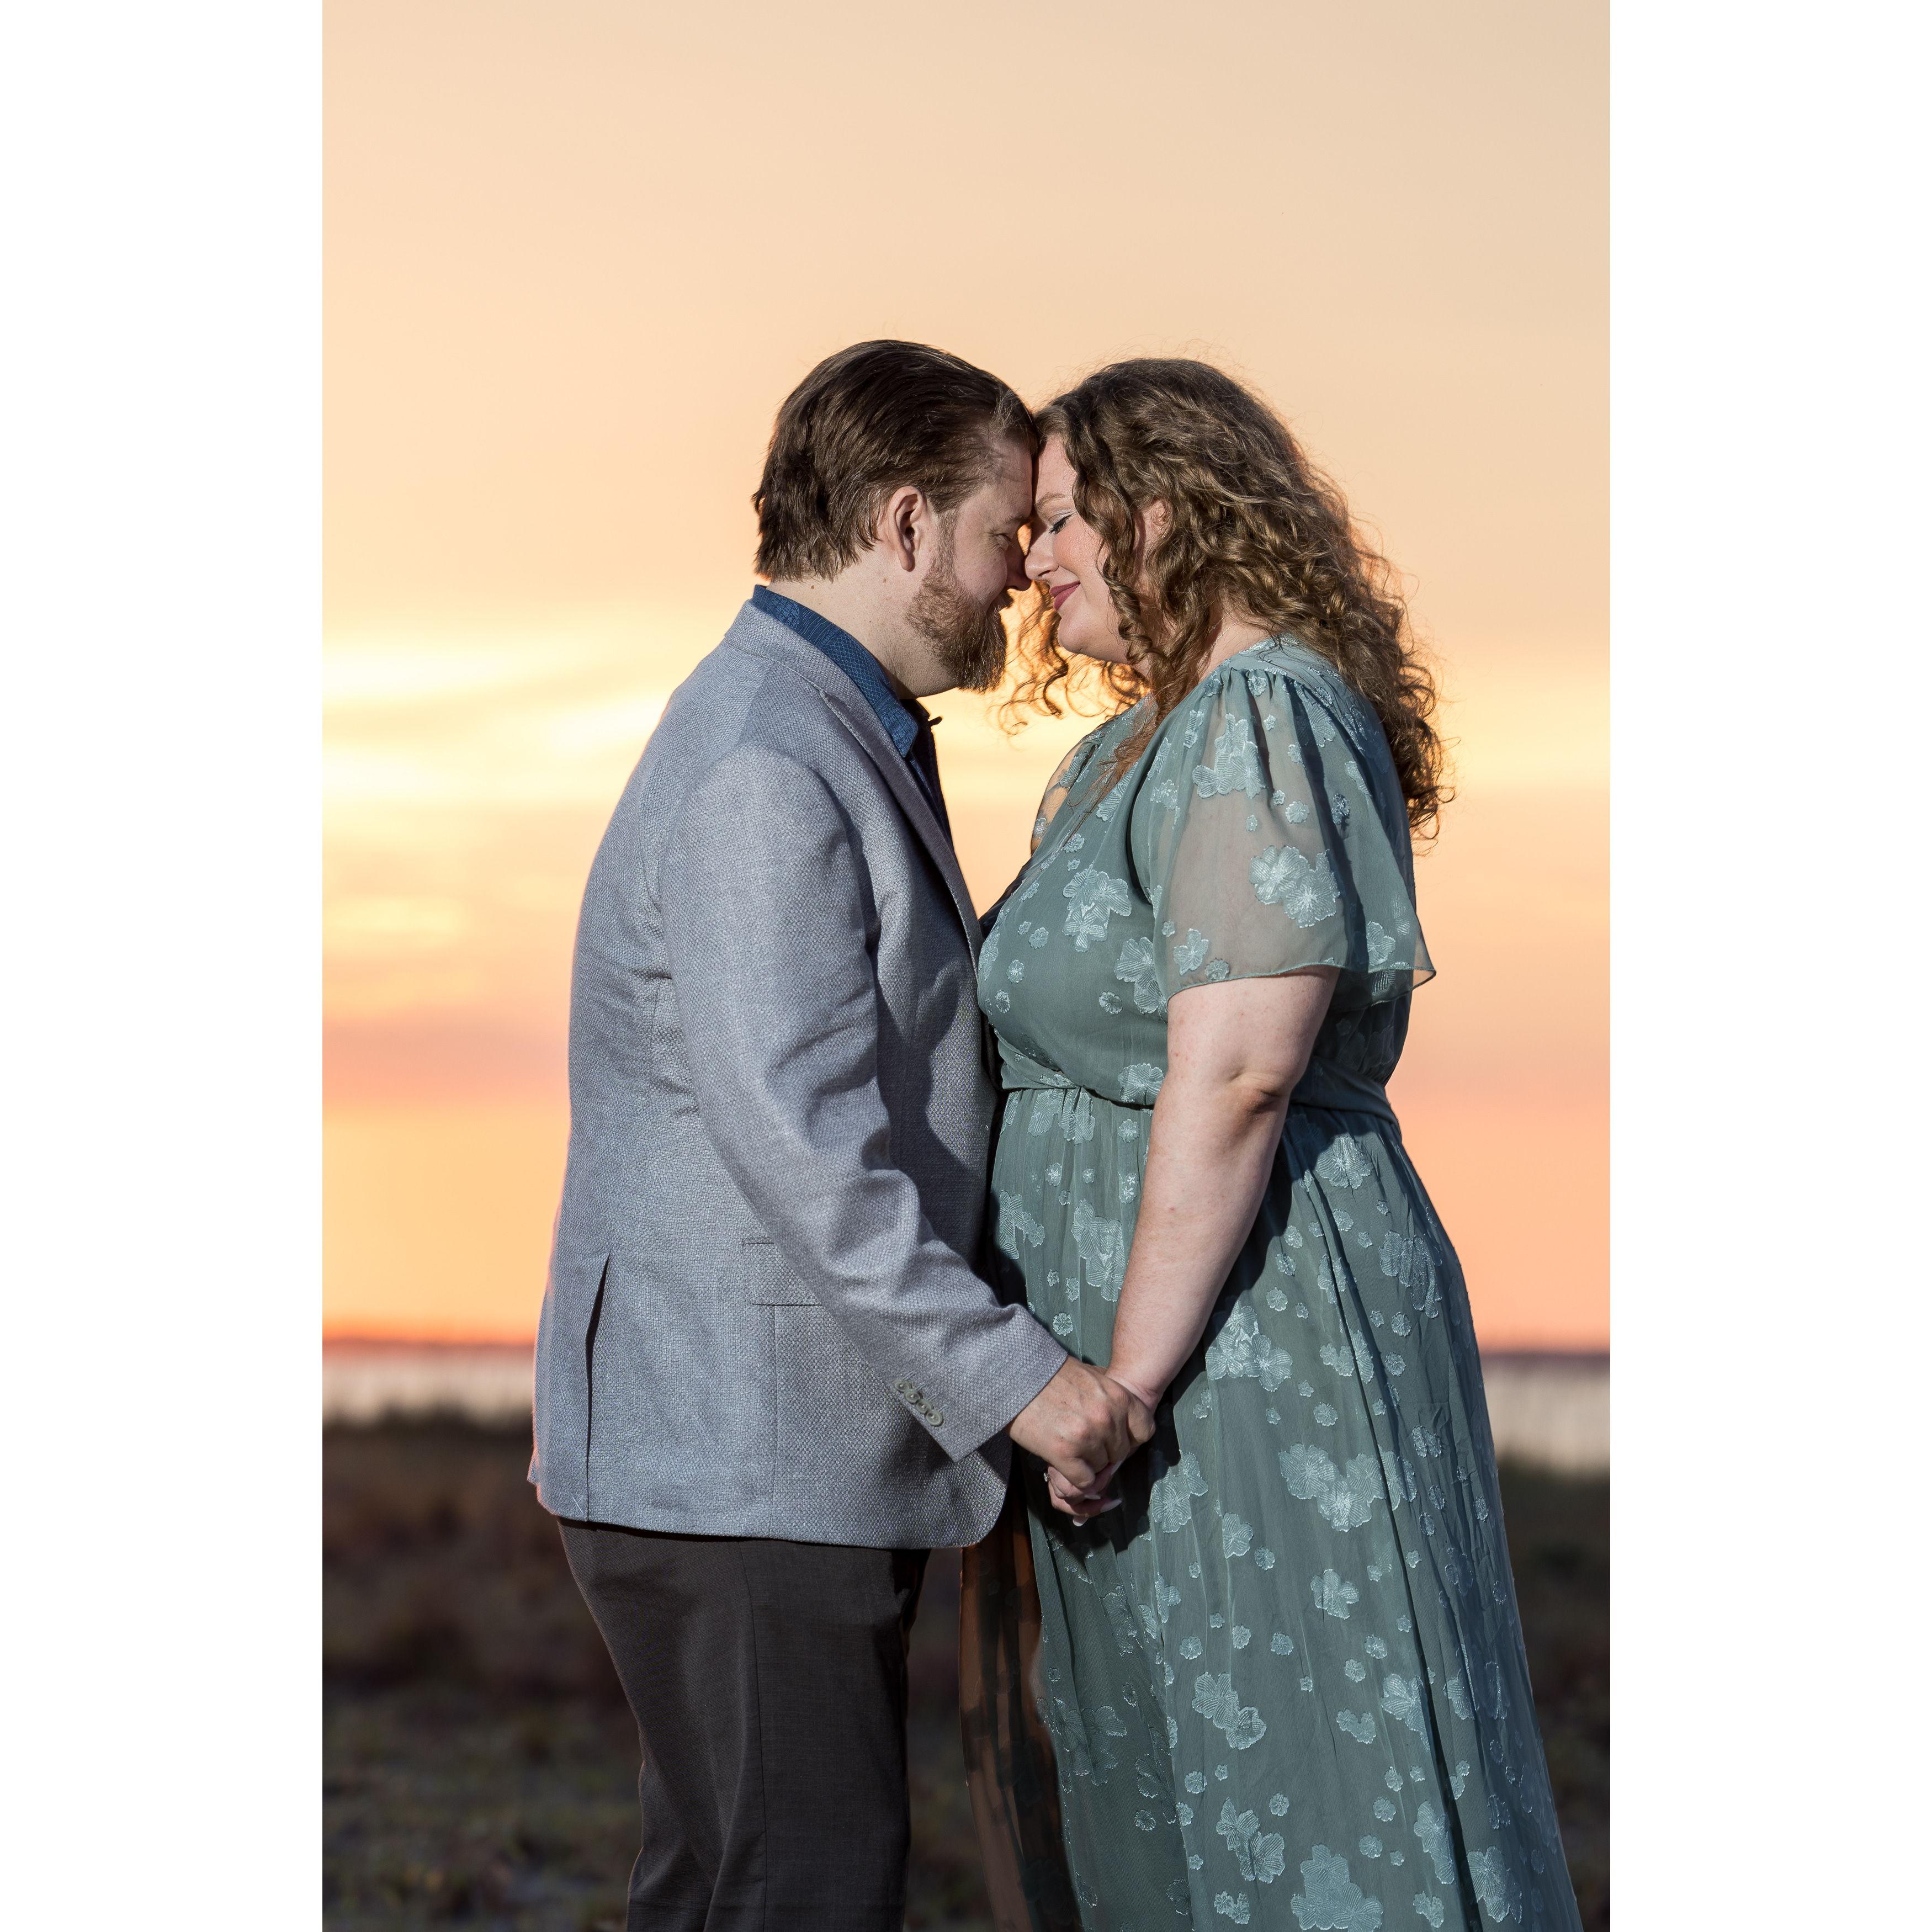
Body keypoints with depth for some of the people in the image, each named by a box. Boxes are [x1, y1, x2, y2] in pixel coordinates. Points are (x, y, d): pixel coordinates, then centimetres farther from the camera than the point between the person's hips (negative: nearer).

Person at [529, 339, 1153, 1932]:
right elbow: (798, 1142, -25)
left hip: (794, 1462, 11)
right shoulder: (760, 772, -18)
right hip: (736, 1473, -11)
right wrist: (1013, 1377, -23)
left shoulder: (823, 742, 17)